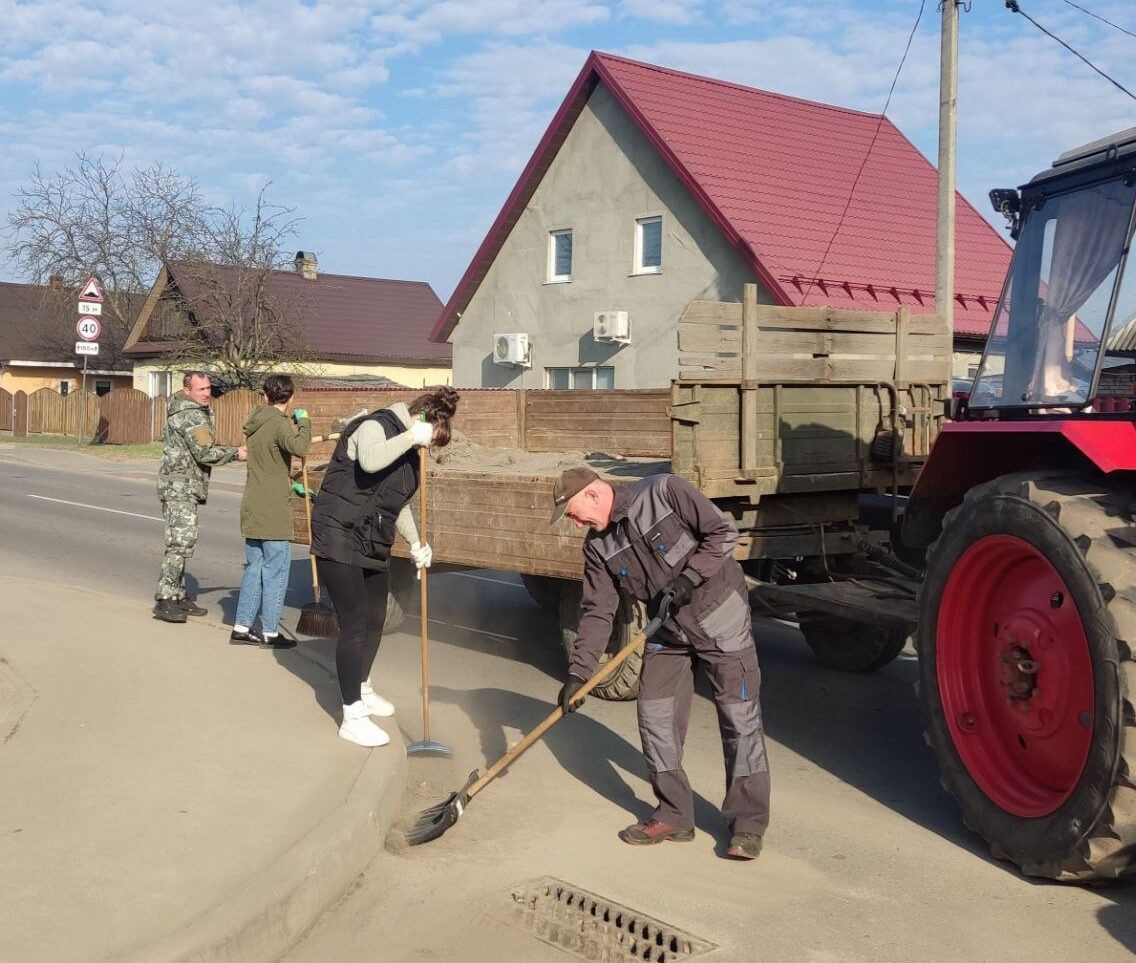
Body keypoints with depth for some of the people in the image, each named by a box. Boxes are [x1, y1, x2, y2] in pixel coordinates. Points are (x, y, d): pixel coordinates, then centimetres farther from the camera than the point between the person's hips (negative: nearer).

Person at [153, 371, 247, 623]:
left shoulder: (181, 409, 16)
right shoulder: (192, 415, -16)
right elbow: (204, 453, -20)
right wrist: (235, 453, -9)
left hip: (181, 486, 11)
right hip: (180, 486, -11)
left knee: (181, 542, 13)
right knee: (181, 542, -13)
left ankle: (178, 596, 19)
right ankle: (163, 601, -13)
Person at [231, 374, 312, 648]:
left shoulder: (254, 422, 13)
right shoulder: (279, 423, -13)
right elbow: (298, 447, -34)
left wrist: (291, 486, 28)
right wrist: (304, 421, -18)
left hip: (252, 509, 8)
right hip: (273, 511, -8)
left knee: (254, 568, 14)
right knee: (275, 571, 0)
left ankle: (242, 627, 16)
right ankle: (270, 632, 5)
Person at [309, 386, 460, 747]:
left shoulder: (408, 452, 12)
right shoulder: (375, 426, -14)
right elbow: (370, 461, -38)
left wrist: (415, 544, 12)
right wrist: (411, 436, -29)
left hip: (373, 545, 9)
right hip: (338, 539, -9)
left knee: (375, 619, 19)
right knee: (354, 624, -10)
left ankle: (362, 689, 40)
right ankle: (353, 717, -4)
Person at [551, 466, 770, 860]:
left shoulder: (664, 492, -19)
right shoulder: (598, 546, -1)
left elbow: (723, 532, -16)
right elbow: (597, 611, 0)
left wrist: (689, 577, -24)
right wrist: (577, 673, -6)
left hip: (719, 617, -6)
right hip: (667, 631, 6)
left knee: (740, 718, -4)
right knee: (654, 719, 3)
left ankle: (748, 824, 5)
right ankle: (674, 816, 17)